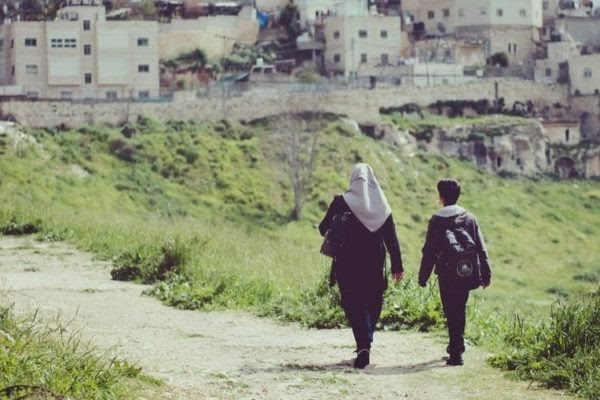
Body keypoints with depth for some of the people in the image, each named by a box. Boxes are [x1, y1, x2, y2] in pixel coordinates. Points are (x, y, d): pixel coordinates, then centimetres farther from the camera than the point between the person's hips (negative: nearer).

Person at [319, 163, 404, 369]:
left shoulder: (342, 202, -7)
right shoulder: (381, 205, 2)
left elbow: (324, 229, -1)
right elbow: (391, 239, 2)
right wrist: (397, 267, 5)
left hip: (348, 266, -3)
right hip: (375, 266, 3)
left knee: (354, 305, -1)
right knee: (372, 304, 17)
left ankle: (364, 346, -19)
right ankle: (365, 343, 22)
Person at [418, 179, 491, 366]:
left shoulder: (437, 220, -7)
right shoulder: (469, 218, 4)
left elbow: (429, 251, -6)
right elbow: (481, 248, 5)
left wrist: (423, 276, 1)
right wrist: (485, 274, 10)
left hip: (446, 274, -4)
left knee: (451, 313, 0)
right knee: (460, 310, 19)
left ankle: (456, 353, -3)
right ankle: (457, 345, 31)